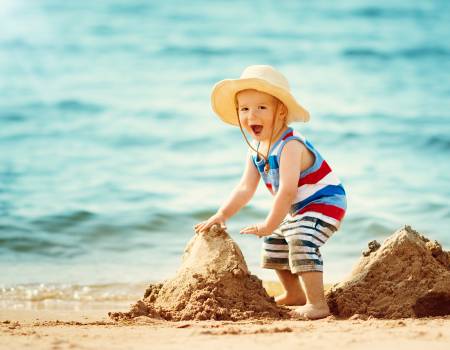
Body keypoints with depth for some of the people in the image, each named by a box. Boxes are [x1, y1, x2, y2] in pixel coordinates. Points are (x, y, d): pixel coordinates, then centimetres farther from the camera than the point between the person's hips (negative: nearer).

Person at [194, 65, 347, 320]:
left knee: (301, 239, -31)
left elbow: (287, 191, -36)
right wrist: (222, 215, -7)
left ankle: (317, 303, -30)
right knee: (274, 242, 22)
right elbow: (245, 189, 2)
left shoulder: (290, 146, -31)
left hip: (326, 202, -10)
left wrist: (269, 225, -32)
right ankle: (294, 294, 41)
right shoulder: (256, 150, -1)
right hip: (299, 209, 10)